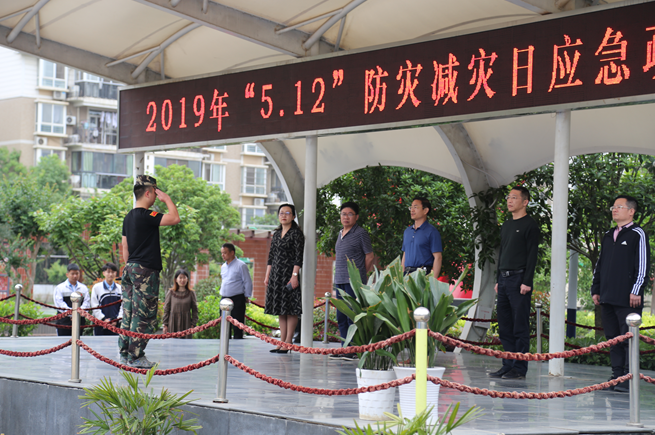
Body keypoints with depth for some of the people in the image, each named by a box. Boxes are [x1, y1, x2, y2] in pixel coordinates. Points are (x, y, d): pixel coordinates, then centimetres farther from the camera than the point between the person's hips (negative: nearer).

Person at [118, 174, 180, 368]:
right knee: (144, 315, -5)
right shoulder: (146, 216, -15)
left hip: (131, 269, 9)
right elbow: (174, 218, -22)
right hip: (145, 271, -9)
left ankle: (125, 353, 15)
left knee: (129, 313, 11)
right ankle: (136, 356, -3)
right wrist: (167, 199, -8)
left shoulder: (129, 217, 13)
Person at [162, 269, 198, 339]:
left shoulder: (191, 293, 2)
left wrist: (193, 324, -1)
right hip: (173, 323, 0)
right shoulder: (171, 293, 3)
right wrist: (165, 325, 2)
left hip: (186, 324, 0)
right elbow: (166, 310, 6)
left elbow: (194, 310, 6)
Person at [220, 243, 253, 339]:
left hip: (237, 299, -7)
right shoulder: (223, 266, 15)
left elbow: (248, 282, -6)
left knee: (237, 326, -6)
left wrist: (246, 297, -6)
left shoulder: (241, 265, -7)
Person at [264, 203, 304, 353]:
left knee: (290, 308, -5)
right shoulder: (277, 234, 15)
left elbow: (299, 257, -12)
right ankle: (282, 341, 11)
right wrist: (267, 276, 14)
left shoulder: (296, 233, -5)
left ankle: (288, 342, -4)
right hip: (276, 274, 7)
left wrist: (294, 275, -19)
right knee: (280, 308, 8)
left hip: (289, 273, -7)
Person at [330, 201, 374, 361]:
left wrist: (359, 275, 1)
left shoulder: (361, 233, -5)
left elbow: (369, 257, -4)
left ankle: (354, 351, -7)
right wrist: (335, 284, 17)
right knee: (341, 316, 8)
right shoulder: (341, 234, 17)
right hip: (340, 281, 8)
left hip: (354, 282, -8)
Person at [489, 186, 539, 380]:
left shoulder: (530, 225, -5)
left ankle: (519, 368, -4)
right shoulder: (506, 225, 19)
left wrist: (527, 282, -17)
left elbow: (532, 255, -10)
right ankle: (508, 365, 13)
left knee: (520, 327, -6)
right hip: (504, 279, 8)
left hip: (519, 280, -8)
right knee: (505, 327, 8)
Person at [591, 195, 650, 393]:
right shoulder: (608, 236, 20)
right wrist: (596, 289, 17)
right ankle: (617, 375, 12)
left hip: (628, 299, -7)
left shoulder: (638, 234, -1)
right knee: (613, 338, 8)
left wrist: (636, 291, -14)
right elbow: (599, 265, 23)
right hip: (607, 298, 7)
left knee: (628, 339, -7)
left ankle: (629, 379, -5)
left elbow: (643, 265, -7)